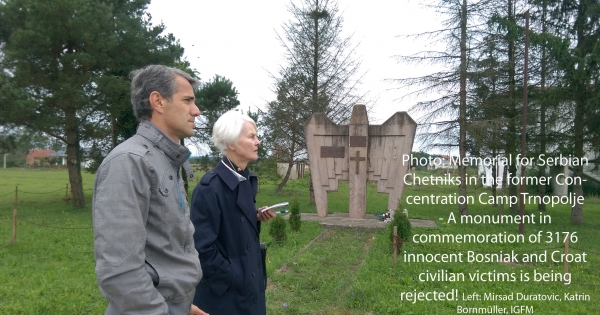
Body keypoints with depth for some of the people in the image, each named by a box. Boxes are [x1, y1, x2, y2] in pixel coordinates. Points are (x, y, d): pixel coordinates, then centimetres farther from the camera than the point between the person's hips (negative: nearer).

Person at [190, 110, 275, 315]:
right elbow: (202, 246, -22)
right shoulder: (210, 187, -22)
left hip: (250, 283, 8)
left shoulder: (249, 180, 4)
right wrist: (234, 278, -16)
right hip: (225, 291, -8)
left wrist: (257, 218, -2)